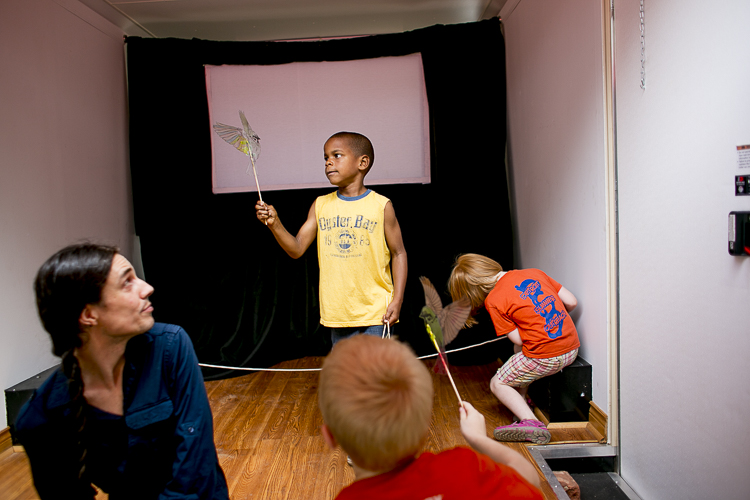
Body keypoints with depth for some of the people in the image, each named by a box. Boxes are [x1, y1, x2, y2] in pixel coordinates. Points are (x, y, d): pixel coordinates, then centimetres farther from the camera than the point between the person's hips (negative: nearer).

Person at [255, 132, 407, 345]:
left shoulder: (381, 205, -3)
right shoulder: (320, 206, 6)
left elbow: (398, 253, 1)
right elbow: (297, 249, 3)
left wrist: (397, 301, -7)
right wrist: (274, 224, -14)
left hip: (375, 312, -3)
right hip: (337, 312, 3)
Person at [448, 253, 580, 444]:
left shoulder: (493, 301, -8)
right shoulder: (534, 273, 8)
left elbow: (519, 339, -7)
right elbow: (572, 302, 9)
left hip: (545, 358, -7)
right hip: (572, 349, 8)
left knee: (498, 384, 13)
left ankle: (531, 422, -7)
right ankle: (521, 401, 37)